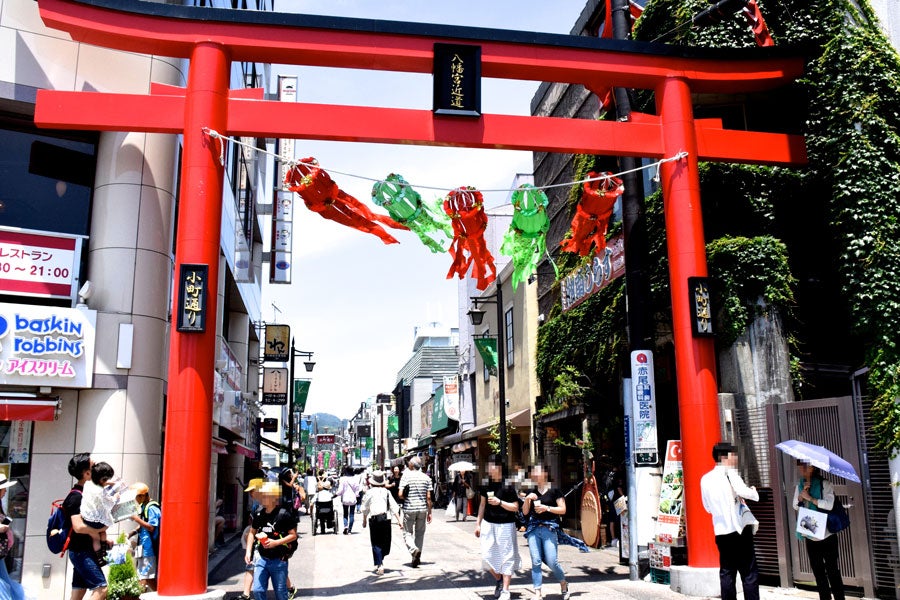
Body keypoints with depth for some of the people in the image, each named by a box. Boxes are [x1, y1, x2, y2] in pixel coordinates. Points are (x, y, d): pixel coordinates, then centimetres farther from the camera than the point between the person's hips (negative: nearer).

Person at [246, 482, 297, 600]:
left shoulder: (283, 514, -14)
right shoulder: (259, 513, 1)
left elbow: (293, 535, -11)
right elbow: (252, 532, 14)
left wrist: (276, 542, -21)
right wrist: (248, 551, 4)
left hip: (279, 560, -4)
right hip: (261, 558, 4)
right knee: (257, 590, 2)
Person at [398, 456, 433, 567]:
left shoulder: (406, 476, -8)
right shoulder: (426, 478, 2)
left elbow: (401, 495, -13)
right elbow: (428, 497, 1)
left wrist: (406, 499, 9)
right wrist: (429, 512, 7)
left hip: (409, 509, -3)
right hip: (422, 509, 3)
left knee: (407, 532, 8)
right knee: (420, 533, 15)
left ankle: (414, 550, -17)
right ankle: (417, 557, 16)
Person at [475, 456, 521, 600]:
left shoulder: (508, 486, -11)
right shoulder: (486, 485, 4)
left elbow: (516, 507, -10)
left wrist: (500, 502, -21)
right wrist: (478, 523, 14)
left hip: (505, 525, -5)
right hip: (488, 524, 5)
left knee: (506, 557, 0)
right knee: (486, 556, 4)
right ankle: (499, 580, 30)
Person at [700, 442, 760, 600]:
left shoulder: (705, 479, 11)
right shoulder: (729, 473, -8)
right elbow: (744, 492, -23)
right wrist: (754, 491, -2)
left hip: (720, 532, 6)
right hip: (739, 529, -6)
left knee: (726, 572, 9)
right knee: (749, 573, 1)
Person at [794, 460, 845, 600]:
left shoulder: (824, 484, -10)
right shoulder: (799, 485, 7)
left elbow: (829, 504, -21)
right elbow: (795, 506, 6)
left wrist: (810, 498, -18)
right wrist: (801, 495, -11)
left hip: (826, 535, -6)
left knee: (832, 570, -1)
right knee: (817, 570, 13)